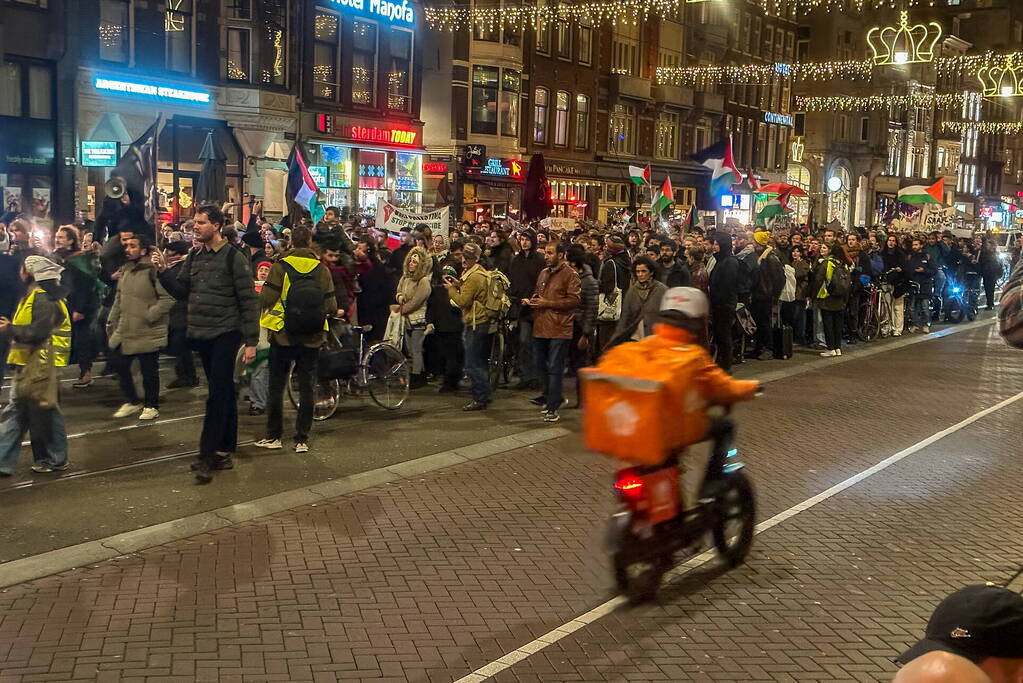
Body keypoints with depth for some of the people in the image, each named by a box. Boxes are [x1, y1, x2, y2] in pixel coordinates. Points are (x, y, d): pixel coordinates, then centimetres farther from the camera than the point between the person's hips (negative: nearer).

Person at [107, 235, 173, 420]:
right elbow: (119, 299, 18)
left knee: (149, 370, 4)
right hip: (125, 330, 8)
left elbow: (168, 298, -22)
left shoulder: (152, 271, -17)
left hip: (148, 333, -8)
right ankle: (132, 401, 28)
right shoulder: (125, 270, 9)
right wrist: (112, 322, 14)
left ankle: (151, 406, 20)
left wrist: (148, 315, -22)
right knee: (120, 365, 11)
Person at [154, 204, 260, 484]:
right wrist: (163, 272, -7)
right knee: (224, 393, 13)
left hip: (225, 334, -6)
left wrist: (251, 341, -13)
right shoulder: (194, 256, 11)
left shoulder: (233, 257, -9)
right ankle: (224, 451, 19)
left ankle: (207, 455, -7)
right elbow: (181, 291, 10)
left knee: (218, 395, -8)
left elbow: (248, 301, -10)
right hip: (201, 334, 7)